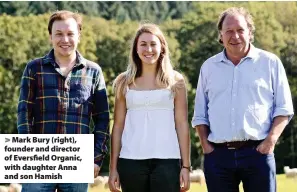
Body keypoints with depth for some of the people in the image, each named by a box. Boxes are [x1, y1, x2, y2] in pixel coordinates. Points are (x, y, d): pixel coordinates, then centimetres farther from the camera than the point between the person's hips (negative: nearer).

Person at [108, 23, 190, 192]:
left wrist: (186, 166, -2)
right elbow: (118, 126, 8)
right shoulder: (124, 82, 9)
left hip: (167, 160, -1)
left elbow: (182, 124, 4)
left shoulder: (175, 81, 6)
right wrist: (113, 168, 4)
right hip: (131, 161, 1)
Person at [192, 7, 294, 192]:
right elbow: (200, 114, 16)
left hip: (258, 152, -2)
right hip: (218, 155, 3)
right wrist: (205, 144, 3)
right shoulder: (209, 67, 13)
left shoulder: (270, 62, 4)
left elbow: (283, 109, 3)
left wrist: (271, 141, -9)